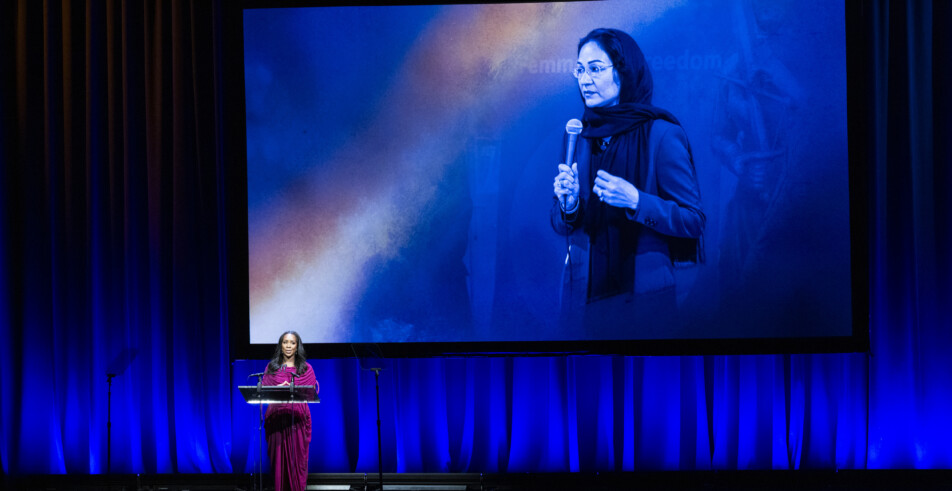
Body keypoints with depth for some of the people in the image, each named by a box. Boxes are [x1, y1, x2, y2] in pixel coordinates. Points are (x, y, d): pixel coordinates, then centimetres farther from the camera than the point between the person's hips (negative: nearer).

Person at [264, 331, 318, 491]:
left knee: (297, 457, -4)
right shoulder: (271, 367, 12)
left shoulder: (306, 368, 10)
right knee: (278, 457, -3)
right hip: (276, 417, 1)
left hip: (298, 417, -1)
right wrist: (279, 388, -11)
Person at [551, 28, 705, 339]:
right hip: (584, 294, 5)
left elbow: (694, 220, -12)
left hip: (643, 297, -4)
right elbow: (561, 226, 8)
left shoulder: (661, 134, -10)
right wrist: (568, 205, -14)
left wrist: (636, 201, -25)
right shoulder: (580, 135, 5)